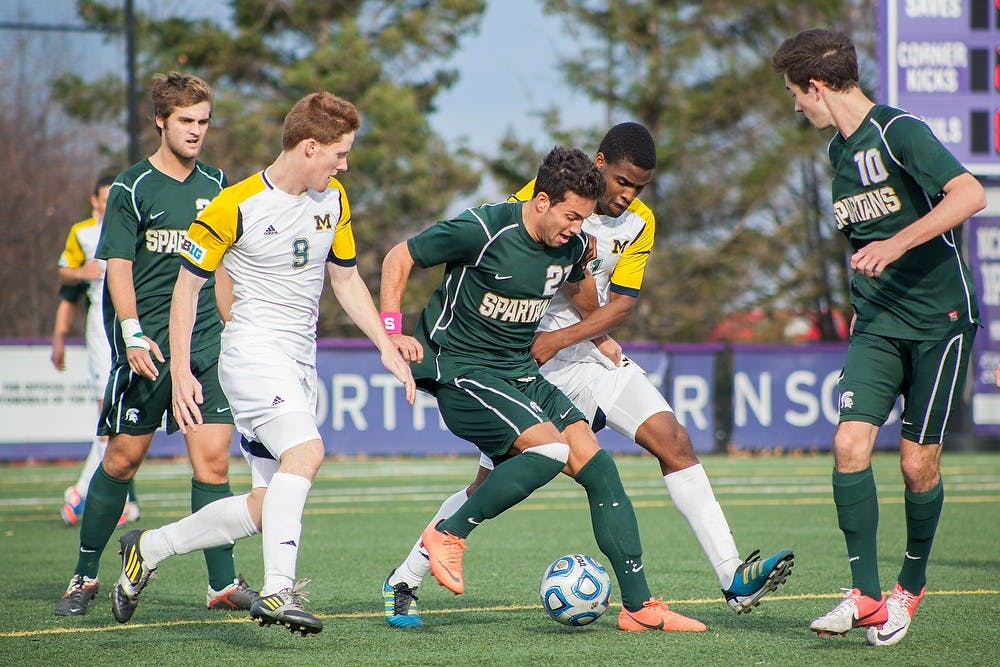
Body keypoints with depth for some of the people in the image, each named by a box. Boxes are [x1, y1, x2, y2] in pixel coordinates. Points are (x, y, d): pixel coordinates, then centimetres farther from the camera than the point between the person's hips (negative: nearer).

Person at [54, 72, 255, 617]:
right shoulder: (132, 187, -3)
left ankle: (223, 583, -7)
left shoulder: (216, 185, 11)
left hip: (206, 345, 3)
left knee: (213, 456, -7)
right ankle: (85, 574, 16)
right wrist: (134, 335, -19)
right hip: (147, 347, -3)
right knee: (123, 457, 2)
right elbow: (118, 268, -7)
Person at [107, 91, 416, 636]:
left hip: (299, 364, 7)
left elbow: (346, 279, 20)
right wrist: (180, 373, -11)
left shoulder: (333, 201, 8)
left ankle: (148, 549, 22)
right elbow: (187, 285, -6)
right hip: (253, 349, -7)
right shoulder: (236, 206, -12)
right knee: (305, 450, -31)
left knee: (265, 506, 5)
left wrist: (387, 346, 11)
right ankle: (277, 590, -34)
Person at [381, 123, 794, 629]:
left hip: (590, 351, 4)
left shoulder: (639, 222, 1)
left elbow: (622, 303, -2)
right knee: (492, 485, -5)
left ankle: (734, 578, -14)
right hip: (526, 355, -4)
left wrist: (559, 338, -17)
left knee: (672, 439, -12)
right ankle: (402, 583, 13)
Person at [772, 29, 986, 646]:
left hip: (940, 318, -6)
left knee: (919, 464, -2)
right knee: (850, 443, -12)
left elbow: (970, 195, -24)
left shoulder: (900, 132, -12)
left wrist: (897, 244, -29)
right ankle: (866, 596, -9)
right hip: (877, 322, 6)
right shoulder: (840, 150, 14)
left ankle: (910, 587, 20)